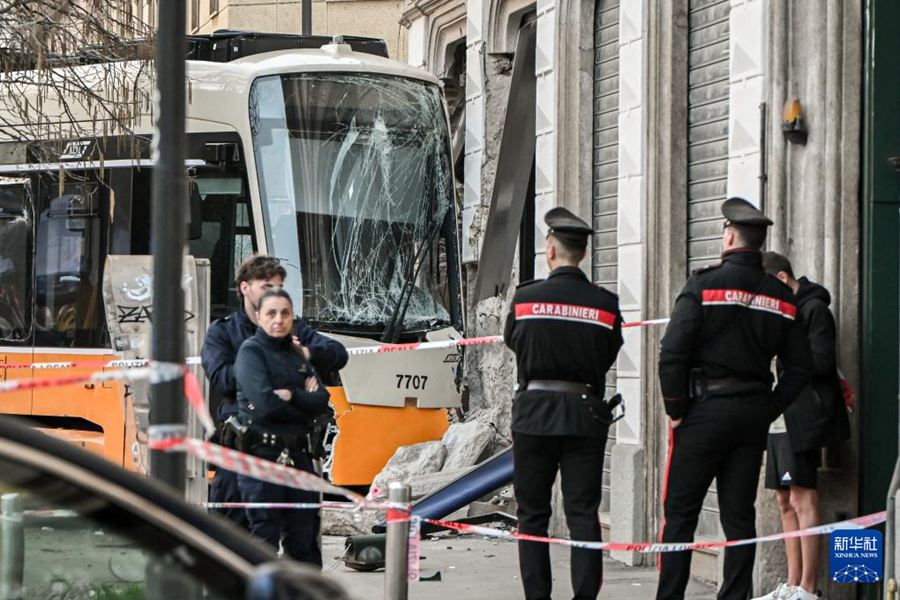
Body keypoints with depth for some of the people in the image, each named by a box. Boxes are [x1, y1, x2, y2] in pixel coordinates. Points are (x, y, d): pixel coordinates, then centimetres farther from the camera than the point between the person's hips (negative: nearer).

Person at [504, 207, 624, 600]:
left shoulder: (525, 298, -5)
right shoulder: (605, 303, -2)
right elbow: (608, 358, 7)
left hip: (534, 413, -1)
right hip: (586, 415, 1)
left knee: (533, 513, 8)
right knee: (584, 513, 2)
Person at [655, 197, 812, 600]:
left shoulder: (705, 285, -8)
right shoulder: (781, 297, 7)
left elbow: (672, 353, -15)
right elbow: (799, 368, 7)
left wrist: (676, 410, -5)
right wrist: (767, 411, 11)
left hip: (705, 411, -4)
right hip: (753, 418, 4)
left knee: (679, 513, 1)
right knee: (739, 515, 8)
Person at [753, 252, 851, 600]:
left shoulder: (813, 309, -8)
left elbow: (821, 362, -15)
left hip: (802, 418, -9)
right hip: (779, 418, 9)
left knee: (801, 499, -10)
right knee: (786, 501, 10)